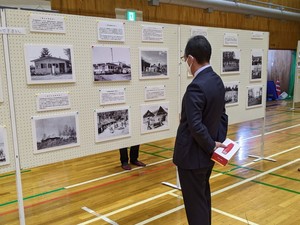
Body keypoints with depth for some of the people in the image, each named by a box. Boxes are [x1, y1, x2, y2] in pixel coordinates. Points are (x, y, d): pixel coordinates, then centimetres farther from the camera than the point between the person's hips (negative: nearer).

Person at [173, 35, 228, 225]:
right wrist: (219, 142, 7)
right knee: (204, 196, 24)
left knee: (195, 202, 5)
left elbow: (195, 126, -26)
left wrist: (212, 146, -13)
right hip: (207, 154, 9)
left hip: (193, 155, -9)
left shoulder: (196, 87, -24)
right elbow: (222, 116, 9)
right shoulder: (217, 81, 4)